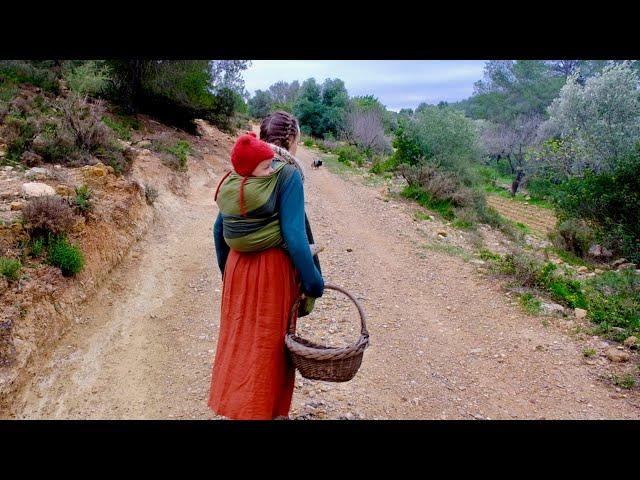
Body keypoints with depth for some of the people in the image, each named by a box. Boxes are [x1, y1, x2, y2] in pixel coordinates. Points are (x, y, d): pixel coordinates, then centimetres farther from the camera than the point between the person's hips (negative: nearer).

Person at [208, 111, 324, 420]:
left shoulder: (236, 175, 3)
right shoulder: (287, 174, -15)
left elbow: (219, 228, 8)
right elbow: (294, 235, -19)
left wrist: (226, 270, 20)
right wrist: (314, 282, -11)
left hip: (238, 267, 6)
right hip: (273, 269, -6)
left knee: (239, 337, 20)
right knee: (269, 343, 9)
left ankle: (234, 403, 37)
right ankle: (263, 411, 24)